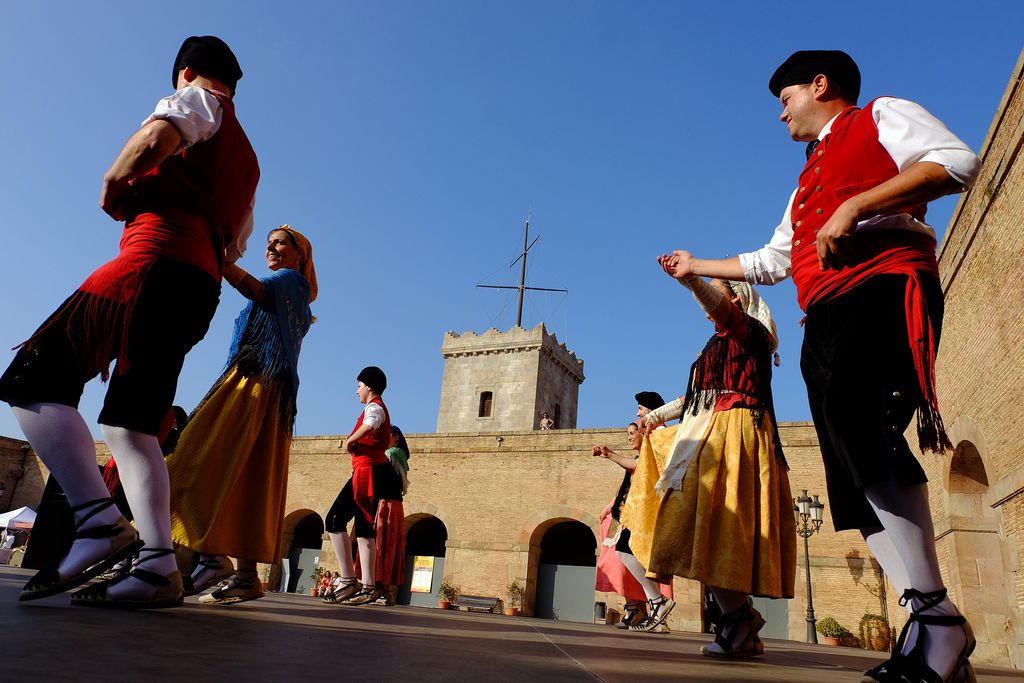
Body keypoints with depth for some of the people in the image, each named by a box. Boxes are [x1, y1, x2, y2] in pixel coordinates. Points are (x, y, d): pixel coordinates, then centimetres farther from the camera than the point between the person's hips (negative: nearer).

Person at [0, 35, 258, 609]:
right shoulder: (246, 157, 33)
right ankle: (157, 567, -4)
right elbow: (235, 248, 32)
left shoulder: (198, 100, 10)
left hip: (157, 262, -8)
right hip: (203, 288, 9)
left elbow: (157, 138, -15)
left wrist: (114, 187, 0)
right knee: (130, 426, 5)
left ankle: (100, 521, -21)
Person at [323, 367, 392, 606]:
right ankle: (368, 587, 6)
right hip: (373, 470, 10)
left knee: (335, 520, -11)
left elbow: (370, 425, -32)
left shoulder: (374, 407, -6)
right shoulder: (379, 408, 24)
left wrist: (349, 441, -17)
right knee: (364, 529, 7)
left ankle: (348, 581, -12)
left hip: (367, 470, -10)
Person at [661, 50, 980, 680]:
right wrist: (698, 267, 48)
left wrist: (855, 207, -13)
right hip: (825, 321, 8)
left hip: (884, 289, -8)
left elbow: (957, 161, -5)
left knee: (854, 413, -31)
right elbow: (769, 263, 42)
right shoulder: (808, 184, 35)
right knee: (858, 475, -6)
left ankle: (937, 614, -26)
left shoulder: (880, 116, 15)